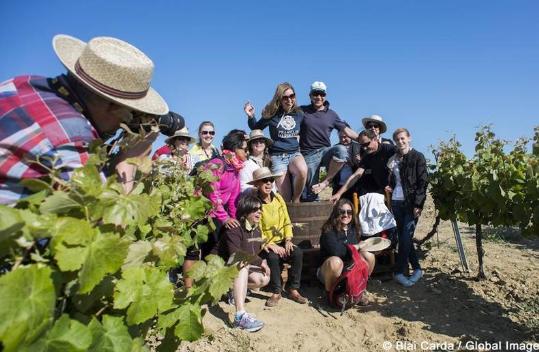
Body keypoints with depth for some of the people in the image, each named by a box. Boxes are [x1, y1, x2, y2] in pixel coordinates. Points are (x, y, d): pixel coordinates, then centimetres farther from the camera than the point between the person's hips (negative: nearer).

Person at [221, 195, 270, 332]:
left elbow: (257, 251, 12)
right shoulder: (234, 228, -22)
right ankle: (240, 315, -49)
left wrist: (263, 262, -9)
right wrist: (260, 262, -25)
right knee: (243, 265, -38)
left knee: (264, 279, -16)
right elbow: (235, 254, -31)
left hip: (247, 266, 8)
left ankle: (236, 290, 9)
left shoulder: (256, 228, 5)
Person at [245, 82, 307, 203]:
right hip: (277, 156, -2)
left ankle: (296, 200, -11)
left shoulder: (299, 114, 6)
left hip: (294, 153, 2)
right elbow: (256, 128, 10)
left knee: (303, 171, -34)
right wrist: (251, 116, -6)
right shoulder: (272, 114, -2)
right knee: (285, 198, -8)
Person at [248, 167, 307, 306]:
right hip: (263, 245, -4)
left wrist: (288, 240, -8)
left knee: (298, 253, -22)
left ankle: (293, 290, -6)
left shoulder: (278, 198, 4)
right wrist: (271, 245, -21)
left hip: (281, 242, 5)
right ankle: (276, 292, -12)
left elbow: (287, 222, 7)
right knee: (273, 257, -34)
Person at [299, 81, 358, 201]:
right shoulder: (302, 111, 8)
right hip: (309, 154, -1)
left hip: (325, 150, 2)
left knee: (341, 150, -32)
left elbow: (347, 130, 11)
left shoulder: (331, 114, 12)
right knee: (310, 193, -4)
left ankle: (326, 181, -16)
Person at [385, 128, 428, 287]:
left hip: (411, 202, -5)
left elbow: (422, 182, -8)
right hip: (396, 201, 5)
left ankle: (399, 271, 0)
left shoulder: (418, 157, -1)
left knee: (406, 237, -9)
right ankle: (417, 269, 18)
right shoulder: (393, 159, 13)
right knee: (403, 237, 6)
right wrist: (389, 187, 2)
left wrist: (418, 204, -16)